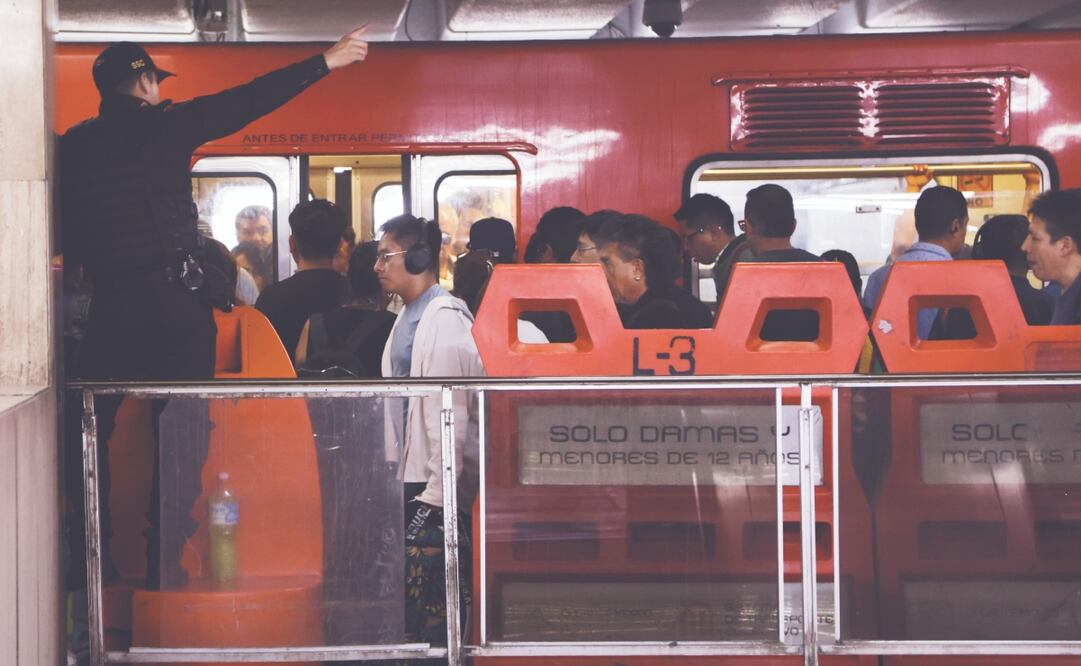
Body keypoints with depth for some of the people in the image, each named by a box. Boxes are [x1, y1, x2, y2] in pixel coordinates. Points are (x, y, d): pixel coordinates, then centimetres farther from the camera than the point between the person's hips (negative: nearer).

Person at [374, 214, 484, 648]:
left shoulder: (444, 320, -13)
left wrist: (435, 495, -18)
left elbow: (450, 416, -17)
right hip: (409, 482, 9)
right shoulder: (408, 316, 15)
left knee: (428, 610, -7)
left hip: (435, 487, -9)